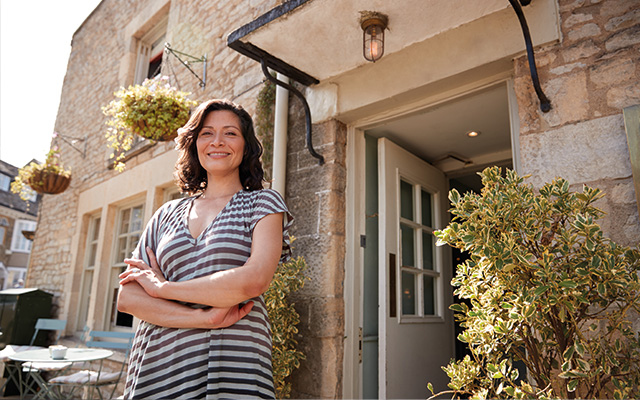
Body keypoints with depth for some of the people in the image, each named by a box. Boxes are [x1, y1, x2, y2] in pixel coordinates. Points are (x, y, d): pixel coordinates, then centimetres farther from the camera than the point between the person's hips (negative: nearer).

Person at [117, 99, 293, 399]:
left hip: (233, 368, -3)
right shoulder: (168, 214, 11)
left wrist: (162, 287, -6)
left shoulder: (263, 203, 1)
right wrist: (205, 317, -13)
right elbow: (127, 297, 3)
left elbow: (253, 281, -14)